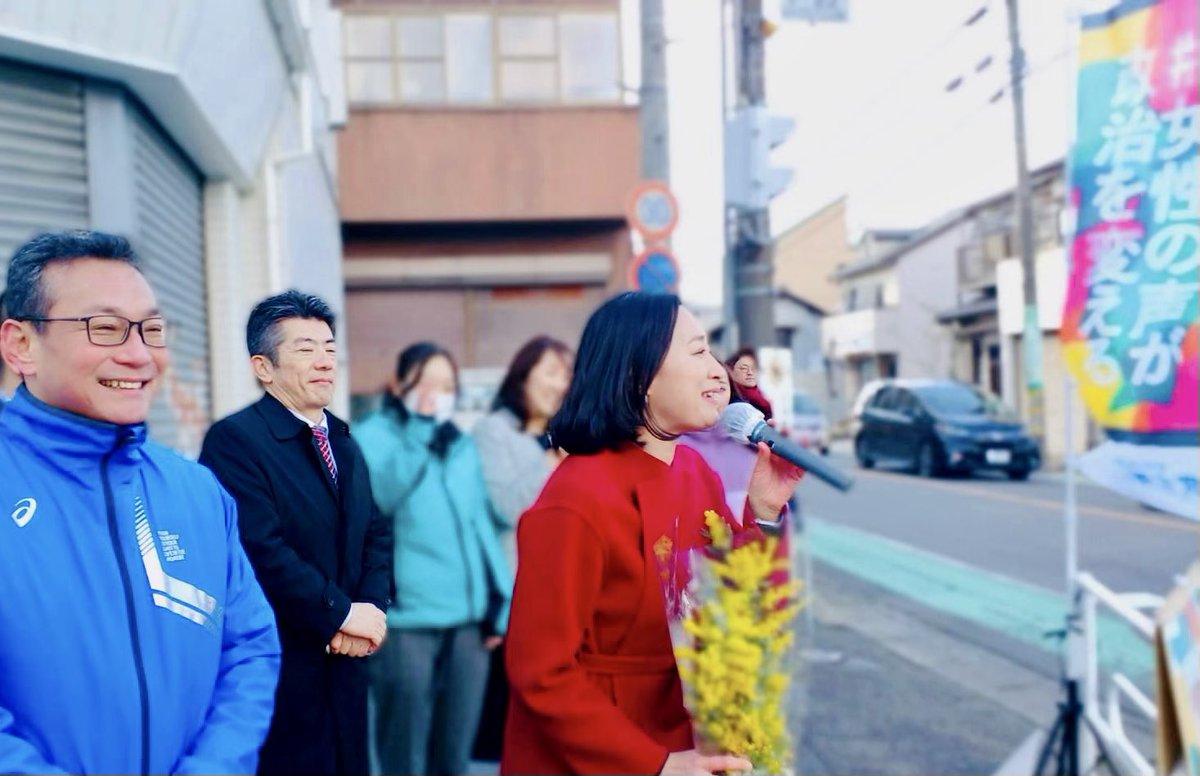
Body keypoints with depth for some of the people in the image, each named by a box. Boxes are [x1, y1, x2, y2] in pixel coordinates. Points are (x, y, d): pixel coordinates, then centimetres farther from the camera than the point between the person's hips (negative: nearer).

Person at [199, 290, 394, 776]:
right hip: (280, 672, -7)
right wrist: (340, 613, -16)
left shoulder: (342, 440, 12)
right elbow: (262, 551, -23)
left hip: (345, 663, 7)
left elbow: (376, 534, 10)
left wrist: (372, 607, -7)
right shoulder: (234, 439, -14)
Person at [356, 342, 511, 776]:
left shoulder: (463, 446, 15)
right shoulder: (373, 436, -2)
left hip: (468, 619, 5)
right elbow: (379, 496, -21)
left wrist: (500, 602, 11)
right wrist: (419, 432, -18)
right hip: (406, 619, -5)